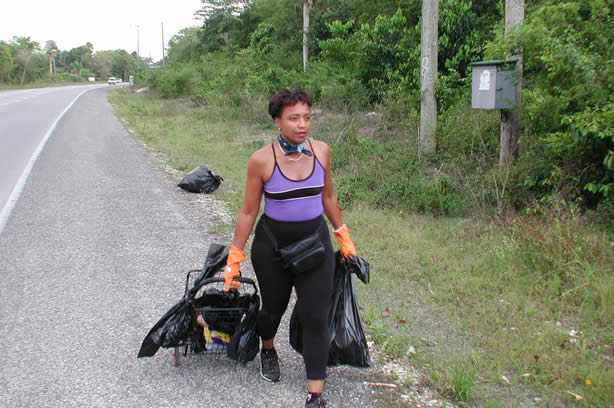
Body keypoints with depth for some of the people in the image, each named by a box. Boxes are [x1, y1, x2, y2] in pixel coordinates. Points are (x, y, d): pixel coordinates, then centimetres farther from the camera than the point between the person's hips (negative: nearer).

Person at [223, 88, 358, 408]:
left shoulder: (320, 151, -6)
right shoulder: (262, 160, -15)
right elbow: (248, 211, -6)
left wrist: (343, 236, 15)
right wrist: (234, 258, -3)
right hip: (272, 244, -1)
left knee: (316, 317, -2)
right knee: (274, 307, 18)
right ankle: (268, 349, 54)